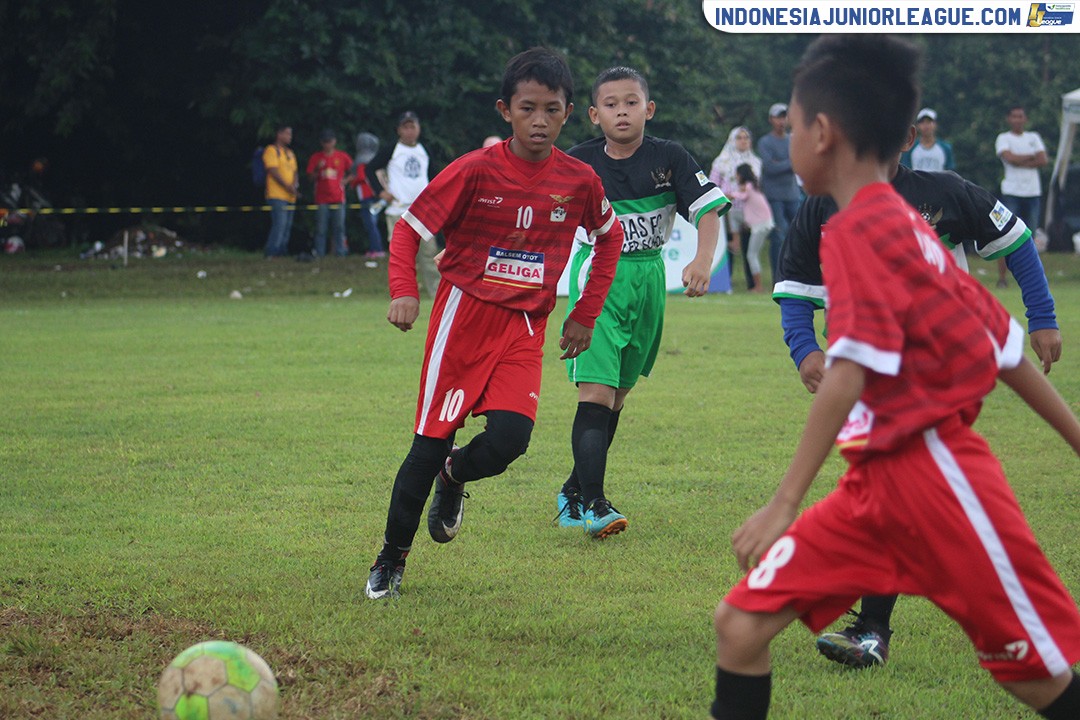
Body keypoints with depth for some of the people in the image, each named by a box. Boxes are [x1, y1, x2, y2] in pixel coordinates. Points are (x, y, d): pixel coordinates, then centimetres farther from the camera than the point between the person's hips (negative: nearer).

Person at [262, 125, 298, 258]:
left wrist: (295, 185, -1)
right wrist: (287, 186, -17)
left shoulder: (290, 153, 22)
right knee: (279, 224, -17)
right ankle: (271, 253, -17)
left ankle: (281, 252, 12)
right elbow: (273, 171, -13)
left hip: (289, 196, 8)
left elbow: (294, 172, 21)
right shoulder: (271, 150, -4)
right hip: (277, 195, -8)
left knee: (287, 227, 7)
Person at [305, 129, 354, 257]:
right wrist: (318, 169, -12)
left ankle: (340, 252, 2)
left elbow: (352, 173, 15)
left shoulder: (343, 157, 7)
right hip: (322, 199, 0)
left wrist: (345, 181, -2)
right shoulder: (315, 158, 8)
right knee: (320, 228, -3)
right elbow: (311, 177, 6)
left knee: (339, 227, -1)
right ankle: (319, 253, -1)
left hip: (338, 198, 0)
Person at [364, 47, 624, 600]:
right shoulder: (476, 170, -11)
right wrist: (404, 291, -21)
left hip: (524, 328, 2)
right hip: (464, 313, -2)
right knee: (432, 441, -3)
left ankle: (453, 476, 20)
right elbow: (409, 227, -5)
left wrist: (585, 316, 14)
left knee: (508, 440, -17)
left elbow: (610, 238, 17)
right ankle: (391, 559, 15)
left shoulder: (579, 180, -2)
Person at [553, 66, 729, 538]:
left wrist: (702, 261, -27)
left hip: (648, 278, 3)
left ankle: (574, 492, 25)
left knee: (617, 395, 12)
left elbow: (708, 209, -10)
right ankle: (592, 504, -18)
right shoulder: (579, 163, -5)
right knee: (596, 392, -16)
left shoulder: (670, 158, -5)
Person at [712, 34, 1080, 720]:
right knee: (742, 624, 1)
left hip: (931, 475, -9)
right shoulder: (905, 224, 12)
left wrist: (785, 503, -24)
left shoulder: (859, 230, -14)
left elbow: (850, 374, -24)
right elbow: (1006, 346, 15)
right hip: (876, 482, 9)